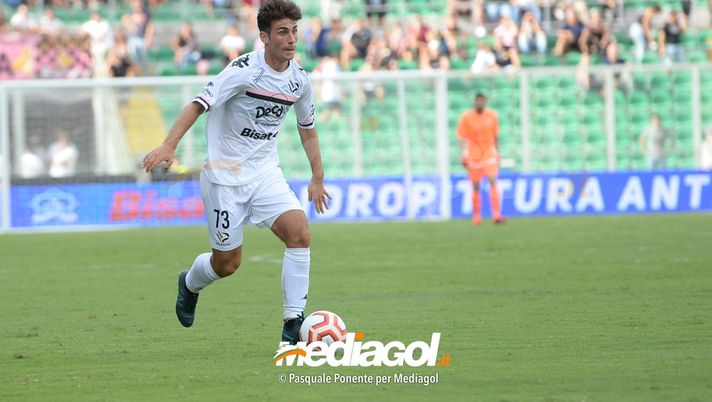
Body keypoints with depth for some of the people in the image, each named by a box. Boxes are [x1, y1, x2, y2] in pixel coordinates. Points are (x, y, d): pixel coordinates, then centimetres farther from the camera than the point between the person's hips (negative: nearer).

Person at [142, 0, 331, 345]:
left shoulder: (299, 79, 2)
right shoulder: (245, 69, -17)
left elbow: (307, 129, 19)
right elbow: (199, 103, -24)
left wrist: (317, 178, 18)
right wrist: (169, 145, -36)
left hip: (266, 173, 5)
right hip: (225, 173, -5)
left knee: (299, 233, -19)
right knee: (227, 264, 3)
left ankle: (294, 323, -13)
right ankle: (190, 284, 40)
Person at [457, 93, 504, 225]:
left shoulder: (492, 115, 2)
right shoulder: (466, 117, -6)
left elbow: (495, 136, 12)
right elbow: (463, 138, -7)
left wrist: (497, 153, 14)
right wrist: (464, 154, -18)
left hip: (489, 153, 1)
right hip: (474, 154, -1)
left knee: (493, 182, -13)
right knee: (476, 186, 4)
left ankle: (496, 215, -17)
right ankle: (476, 215, 19)